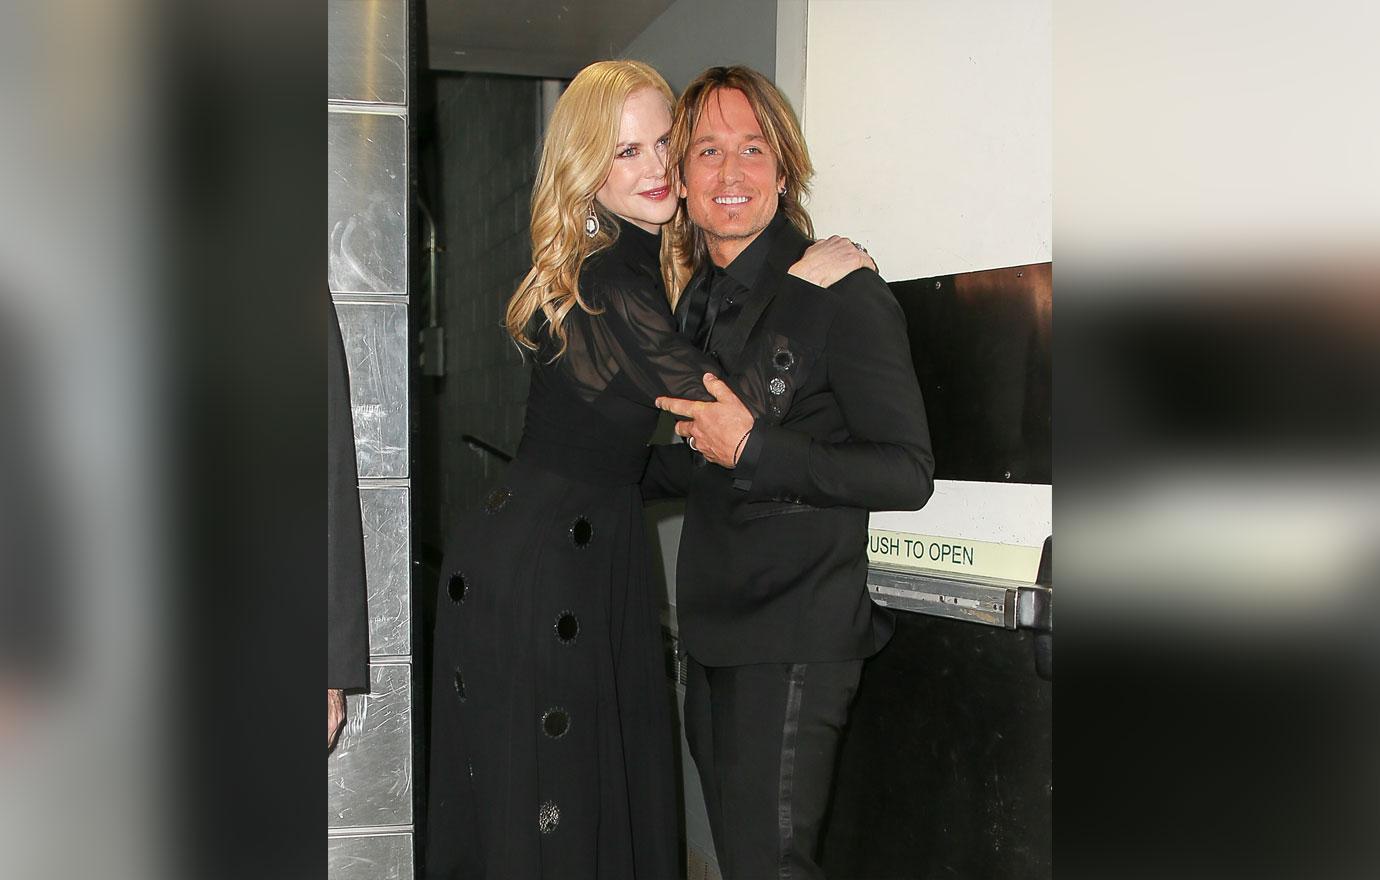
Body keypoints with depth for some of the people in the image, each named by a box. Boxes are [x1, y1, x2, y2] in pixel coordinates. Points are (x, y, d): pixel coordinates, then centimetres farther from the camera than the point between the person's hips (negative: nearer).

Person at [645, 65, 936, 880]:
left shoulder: (840, 294, -11)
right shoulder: (700, 304, 13)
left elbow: (909, 475, -16)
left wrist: (753, 449, -21)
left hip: (801, 636, -8)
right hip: (717, 630, 8)